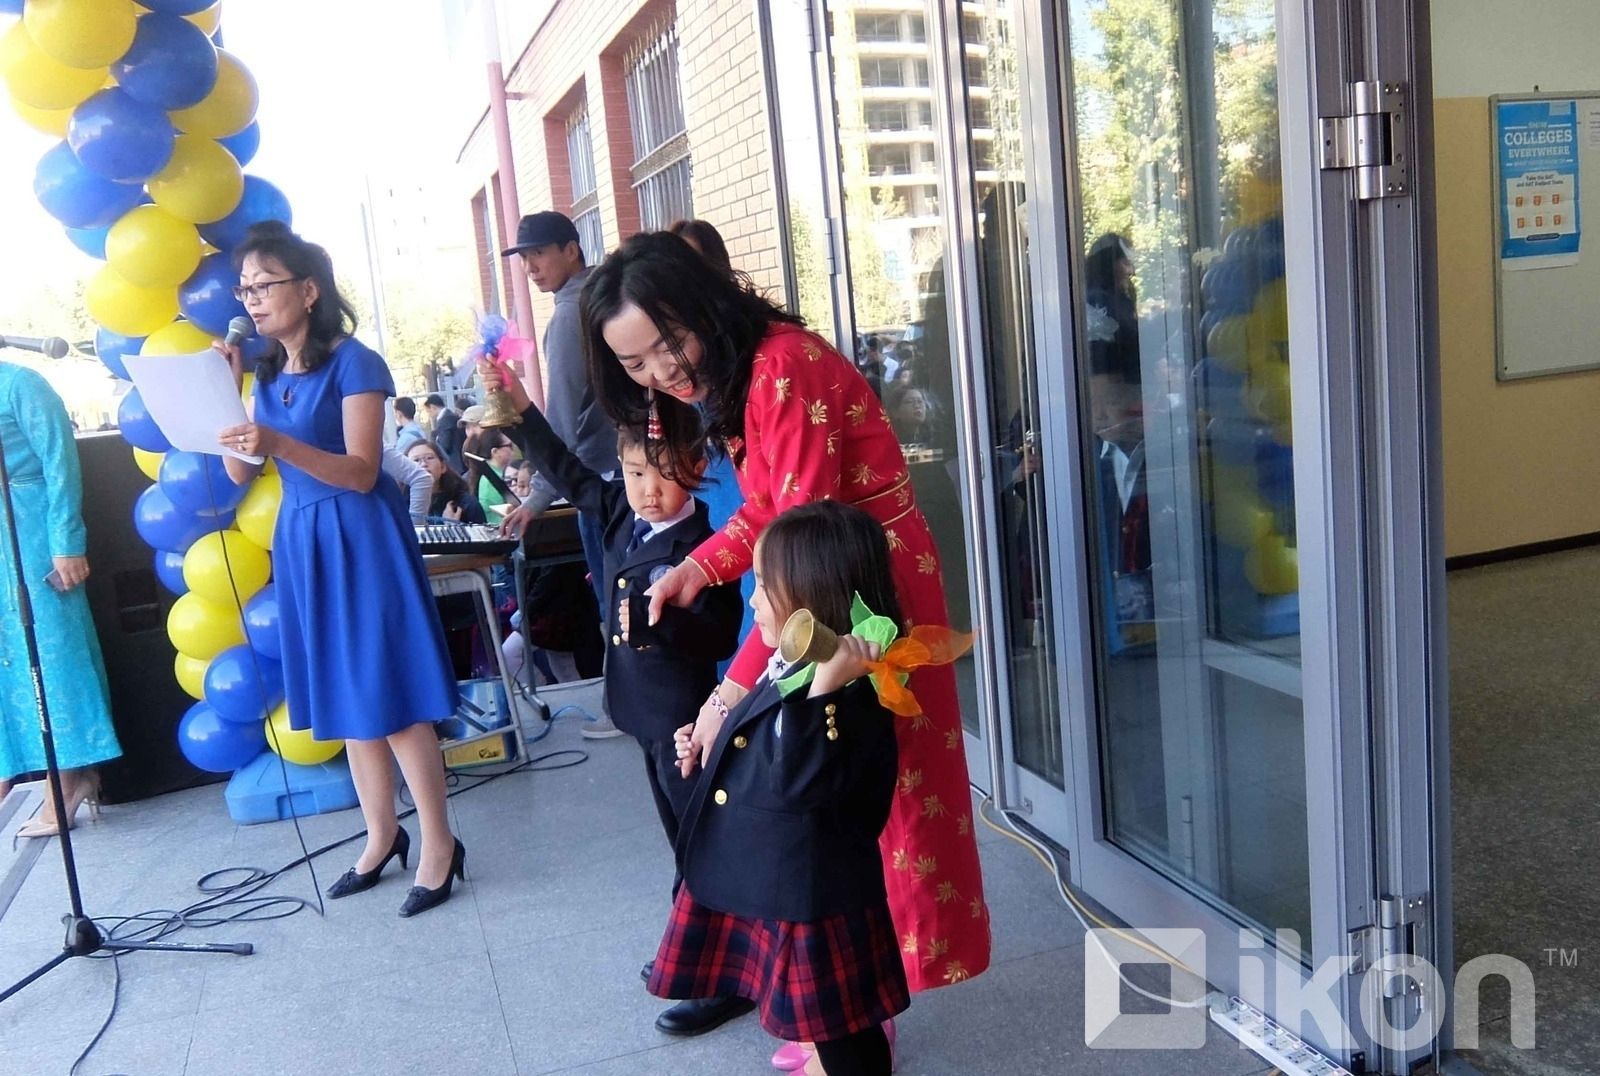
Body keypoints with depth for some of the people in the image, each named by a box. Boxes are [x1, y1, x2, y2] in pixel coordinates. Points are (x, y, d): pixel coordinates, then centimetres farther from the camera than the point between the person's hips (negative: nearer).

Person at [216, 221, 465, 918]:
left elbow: (361, 472, -17)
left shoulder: (353, 362, -9)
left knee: (391, 697, -5)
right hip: (299, 542, 7)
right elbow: (239, 473, 8)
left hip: (358, 538, -7)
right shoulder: (270, 374, 12)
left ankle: (439, 844, 5)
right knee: (346, 699, 11)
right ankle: (382, 836, 23)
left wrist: (280, 443, -29)